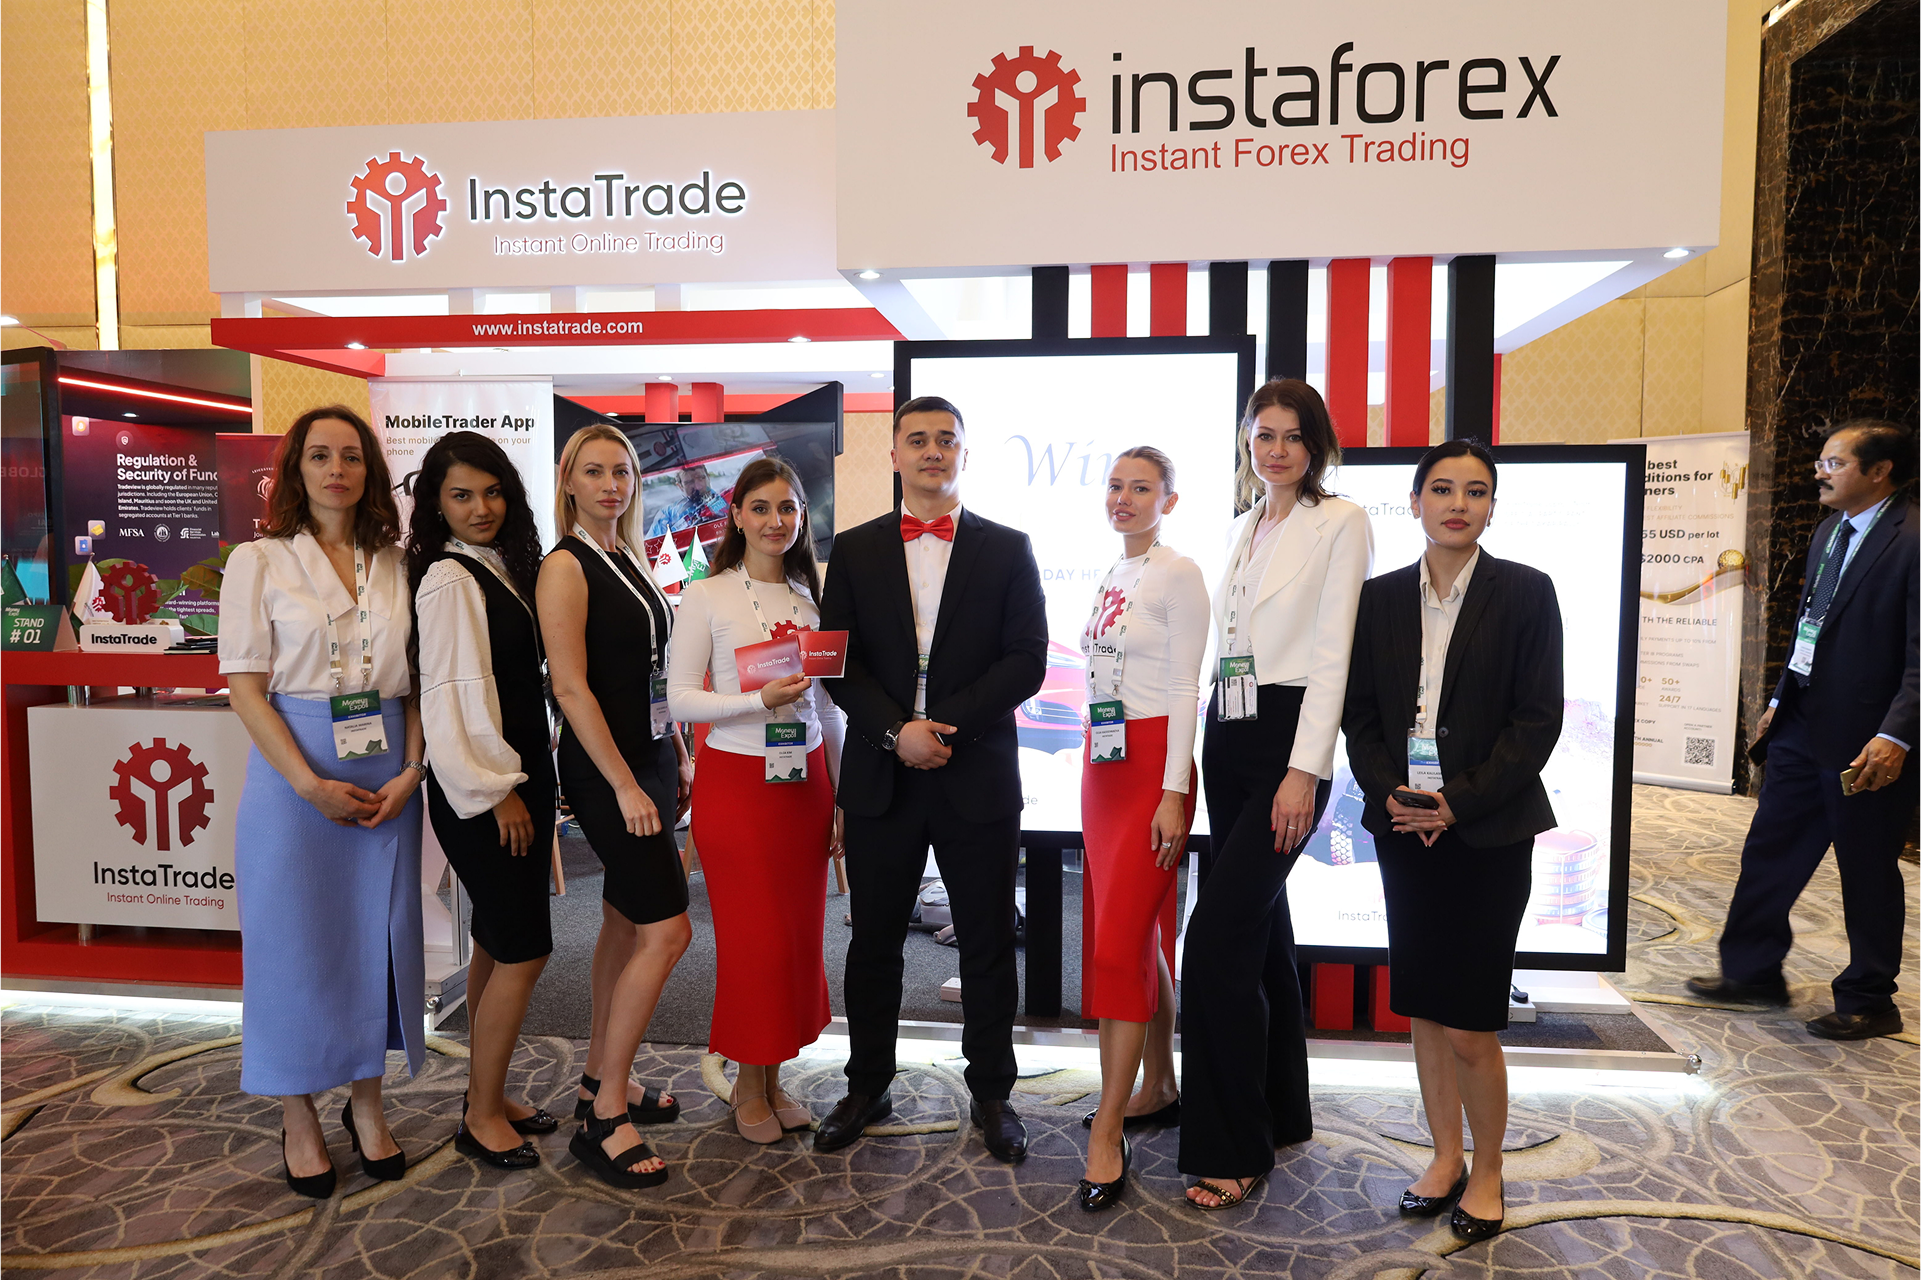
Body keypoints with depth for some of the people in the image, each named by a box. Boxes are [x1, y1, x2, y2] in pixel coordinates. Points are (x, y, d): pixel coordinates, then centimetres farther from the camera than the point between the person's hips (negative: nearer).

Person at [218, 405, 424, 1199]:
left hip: (387, 776, 3)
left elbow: (419, 679, 6)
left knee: (379, 934, 9)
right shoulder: (259, 562, 0)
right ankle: (298, 1118, 22)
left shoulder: (397, 566, 7)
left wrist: (411, 770, -7)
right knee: (295, 941, 5)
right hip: (294, 776, -3)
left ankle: (367, 1103, 25)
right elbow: (245, 686, -6)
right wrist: (311, 784, -14)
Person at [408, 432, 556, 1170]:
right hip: (480, 792, -9)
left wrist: (524, 783, 12)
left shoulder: (503, 568, 12)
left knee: (499, 944, 15)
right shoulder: (449, 579, -14)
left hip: (515, 779, 9)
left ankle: (487, 1098, 29)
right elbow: (452, 692, -18)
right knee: (525, 949, -3)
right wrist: (496, 790, -16)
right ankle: (482, 1116, 13)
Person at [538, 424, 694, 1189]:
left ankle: (599, 1083, 27)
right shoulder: (566, 567, -11)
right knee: (667, 930, -10)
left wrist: (678, 757, 16)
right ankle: (604, 1119, 1)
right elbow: (571, 687, -17)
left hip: (648, 758, 8)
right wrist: (624, 785, -19)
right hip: (606, 766, -8)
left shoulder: (630, 563, 14)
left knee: (626, 923, 14)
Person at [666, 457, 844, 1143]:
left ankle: (774, 1079, 26)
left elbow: (828, 705, 12)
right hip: (736, 781, -4)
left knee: (798, 935, 9)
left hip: (805, 780, 4)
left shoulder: (811, 598, 9)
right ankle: (750, 1085, 23)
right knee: (753, 938, 4)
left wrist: (842, 794, 10)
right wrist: (761, 699, -22)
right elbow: (680, 699, -8)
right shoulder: (706, 596, -4)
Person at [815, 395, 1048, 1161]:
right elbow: (838, 661, 2)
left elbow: (1027, 660, -4)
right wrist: (897, 731, -13)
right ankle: (867, 1088, 29)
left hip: (978, 776, -1)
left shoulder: (1007, 549, 4)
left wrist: (944, 724, -14)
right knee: (873, 942, 12)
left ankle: (991, 1094, 26)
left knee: (988, 946, 8)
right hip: (879, 777, 1)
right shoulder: (854, 550, 8)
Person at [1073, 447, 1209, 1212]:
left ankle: (1107, 1134, -2)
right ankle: (1159, 1088, 28)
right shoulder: (1110, 577, 15)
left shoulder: (1179, 576, -8)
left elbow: (1184, 688, -12)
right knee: (1134, 934, 14)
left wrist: (1172, 792, -17)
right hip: (1102, 762, 8)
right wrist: (1094, 765, 15)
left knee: (1120, 939, -10)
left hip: (1153, 764, -8)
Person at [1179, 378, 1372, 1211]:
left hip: (1287, 743, -7)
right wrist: (1201, 757, 11)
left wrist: (1304, 772, -18)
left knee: (1217, 936, -12)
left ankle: (1232, 1149, 3)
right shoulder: (1243, 528, 17)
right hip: (1226, 740, 7)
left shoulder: (1340, 524, -3)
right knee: (1261, 930, 14)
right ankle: (1281, 1111, 30)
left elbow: (1331, 653, -11)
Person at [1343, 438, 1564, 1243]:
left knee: (1470, 1022, -2)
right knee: (1422, 1010, 11)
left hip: (1488, 831, -3)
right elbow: (1359, 713, 6)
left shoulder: (1525, 593, -2)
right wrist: (1389, 793, -9)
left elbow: (1538, 719, -7)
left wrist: (1458, 801, -15)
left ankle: (1487, 1173, 21)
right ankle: (1445, 1156, 29)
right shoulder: (1381, 598, 6)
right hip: (1404, 827, 3)